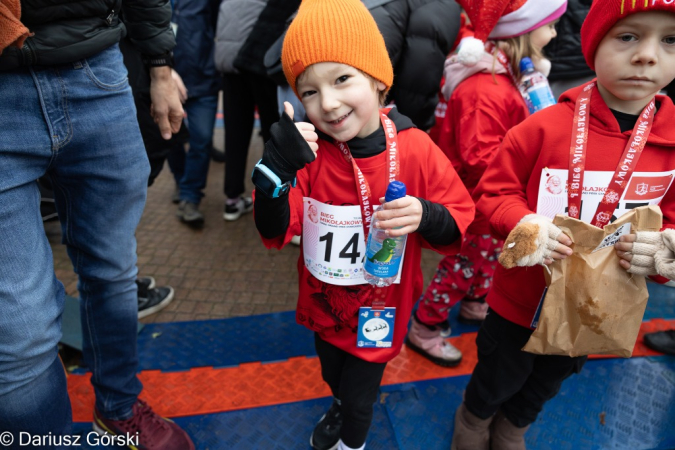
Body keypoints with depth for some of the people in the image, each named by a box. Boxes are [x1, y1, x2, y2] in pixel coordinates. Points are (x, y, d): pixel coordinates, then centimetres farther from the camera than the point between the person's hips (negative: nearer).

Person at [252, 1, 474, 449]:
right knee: (333, 377, 31)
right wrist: (276, 168, -37)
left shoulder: (416, 150, -21)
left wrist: (425, 216, -33)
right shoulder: (308, 151, -17)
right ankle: (341, 408, 67)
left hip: (379, 311, -2)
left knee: (360, 395, 20)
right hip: (323, 306, 3)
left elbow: (458, 221, -10)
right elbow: (274, 232, -21)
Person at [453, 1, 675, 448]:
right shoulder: (546, 126, -21)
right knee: (499, 377, 21)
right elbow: (495, 191, -12)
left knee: (546, 383, 30)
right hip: (522, 296, -4)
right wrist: (523, 223, -32)